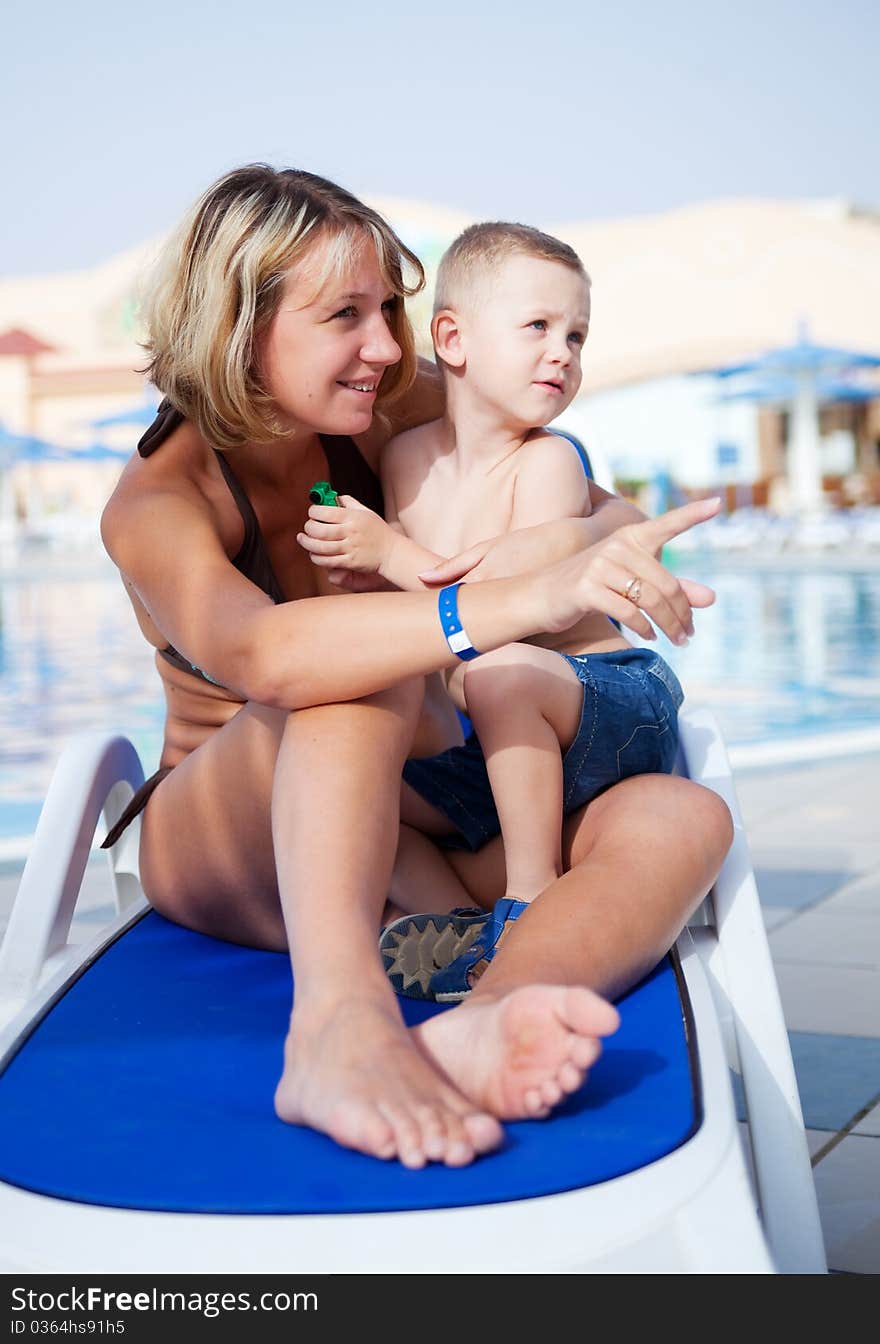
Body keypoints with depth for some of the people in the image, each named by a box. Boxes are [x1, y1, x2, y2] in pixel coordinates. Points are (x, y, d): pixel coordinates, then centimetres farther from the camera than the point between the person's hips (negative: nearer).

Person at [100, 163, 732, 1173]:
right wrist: (522, 598, -54)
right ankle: (341, 1026, -59)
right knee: (363, 678, -36)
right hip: (228, 852, -5)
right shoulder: (155, 502, -17)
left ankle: (478, 1023, -52)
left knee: (681, 818, -21)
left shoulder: (376, 421, -1)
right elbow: (260, 653, -43)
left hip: (393, 843, 5)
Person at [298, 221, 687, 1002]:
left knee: (501, 672, -37)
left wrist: (391, 553, -24)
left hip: (622, 702, -7)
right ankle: (469, 914, -13)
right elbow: (410, 608, 17)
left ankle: (534, 898, -23)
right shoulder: (408, 456, 5)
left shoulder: (548, 460, -12)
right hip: (508, 745, 7)